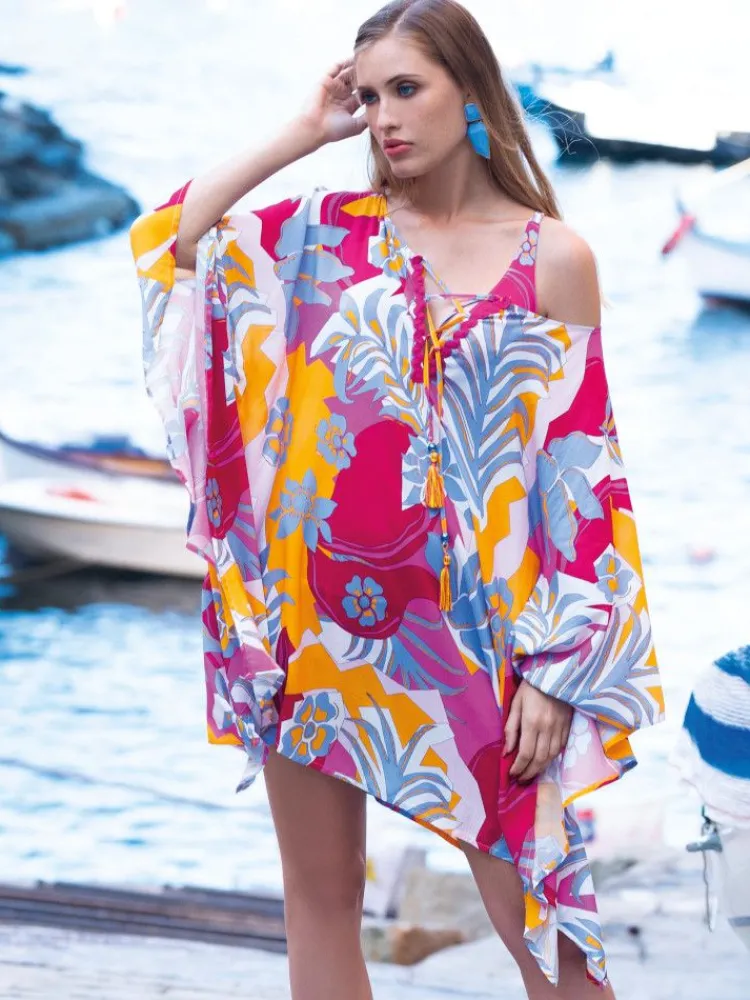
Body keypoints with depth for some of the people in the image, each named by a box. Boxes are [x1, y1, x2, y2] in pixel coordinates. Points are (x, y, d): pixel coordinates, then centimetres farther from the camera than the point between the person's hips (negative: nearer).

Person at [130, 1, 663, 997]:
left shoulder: (551, 258, -3)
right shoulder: (329, 233, 5)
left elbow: (580, 475, -4)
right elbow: (170, 239, -5)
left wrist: (556, 672, -8)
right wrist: (304, 133, -2)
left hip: (464, 623, -3)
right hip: (315, 616, 3)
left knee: (534, 912, 1)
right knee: (319, 895, 10)